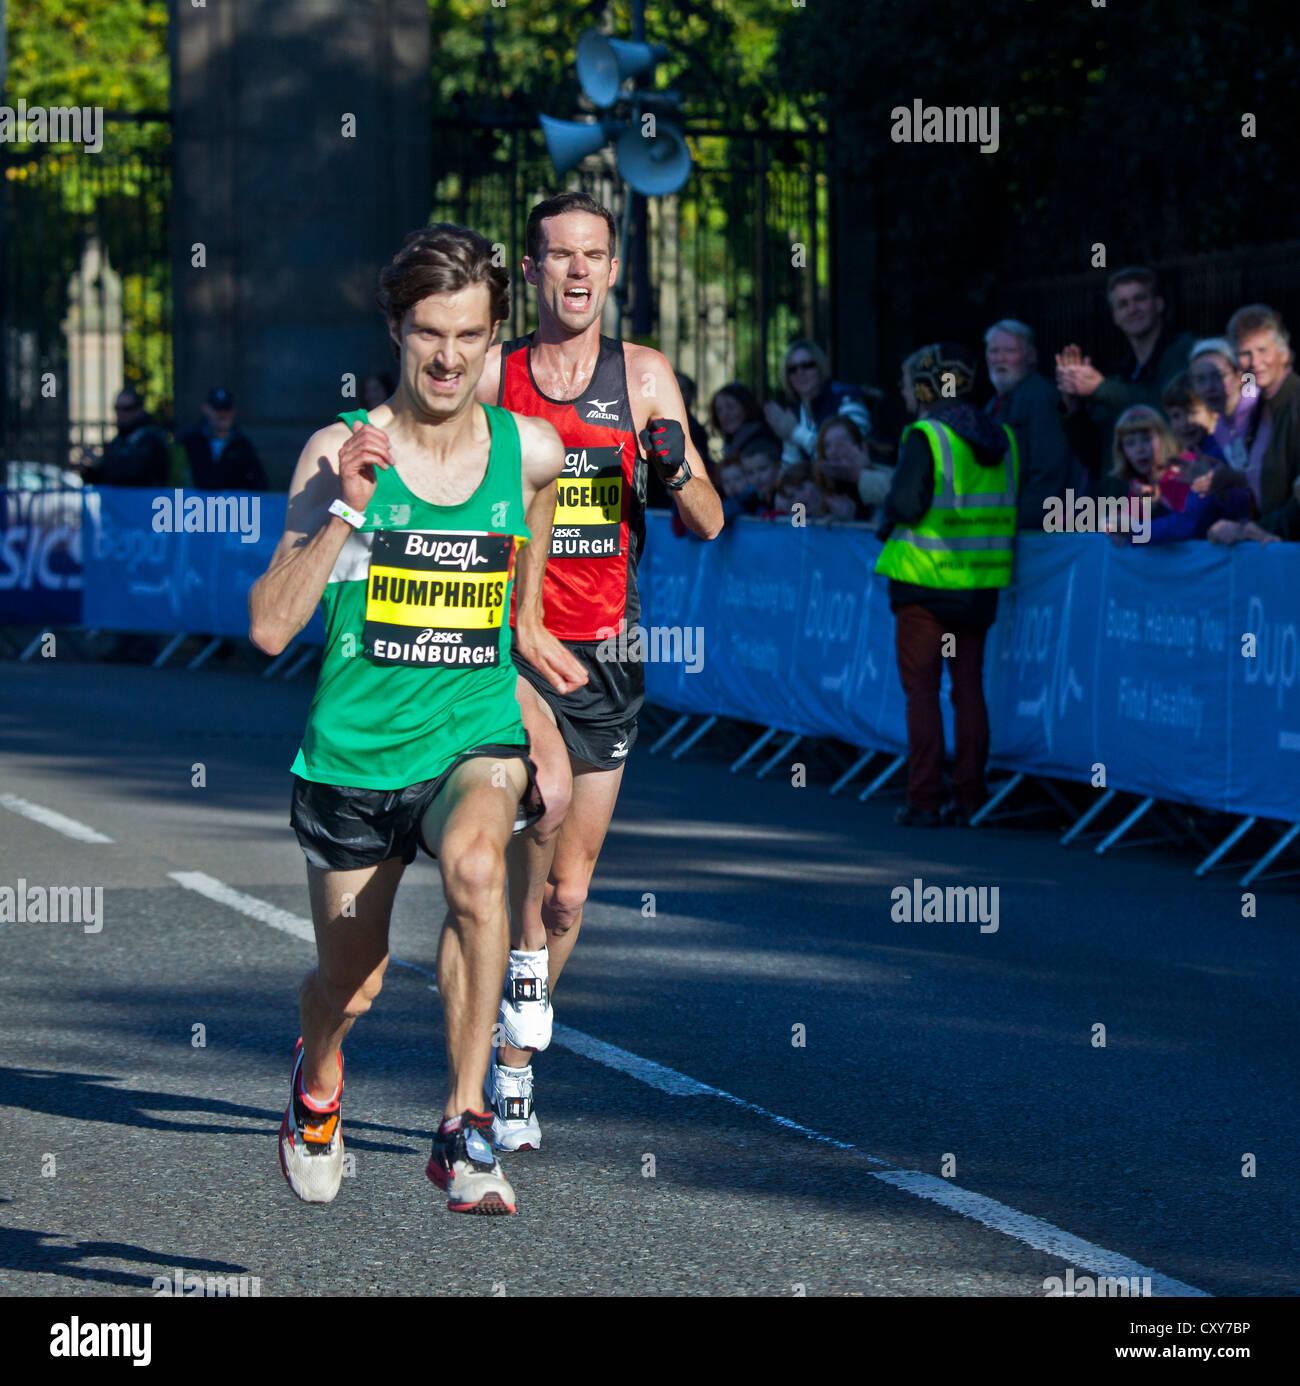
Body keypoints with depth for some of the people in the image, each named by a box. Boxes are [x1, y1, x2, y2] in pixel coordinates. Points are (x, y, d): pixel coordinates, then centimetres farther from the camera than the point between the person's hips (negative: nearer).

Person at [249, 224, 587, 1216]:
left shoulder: (531, 450, -4)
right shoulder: (339, 452, -12)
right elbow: (269, 627, -17)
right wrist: (346, 509, -27)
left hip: (476, 737, 0)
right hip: (353, 752, 0)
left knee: (476, 863, -35)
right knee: (350, 991, 14)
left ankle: (465, 1129, -27)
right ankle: (318, 1079, 52)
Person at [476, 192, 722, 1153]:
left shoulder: (643, 377, 4)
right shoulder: (488, 377, 1)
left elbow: (709, 523, 2)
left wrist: (676, 470, -18)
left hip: (603, 654, 2)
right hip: (508, 640, -2)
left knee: (570, 892, 7)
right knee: (548, 788, -32)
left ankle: (515, 1071, 24)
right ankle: (524, 959, -12)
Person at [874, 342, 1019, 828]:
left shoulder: (925, 437, -13)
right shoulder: (1001, 439, 6)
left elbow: (906, 503, -19)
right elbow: (1010, 510, 9)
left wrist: (888, 521, 1)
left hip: (926, 580, -5)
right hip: (980, 585, 5)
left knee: (922, 690, 1)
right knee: (969, 688, 11)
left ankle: (924, 800, -1)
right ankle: (969, 798, 10)